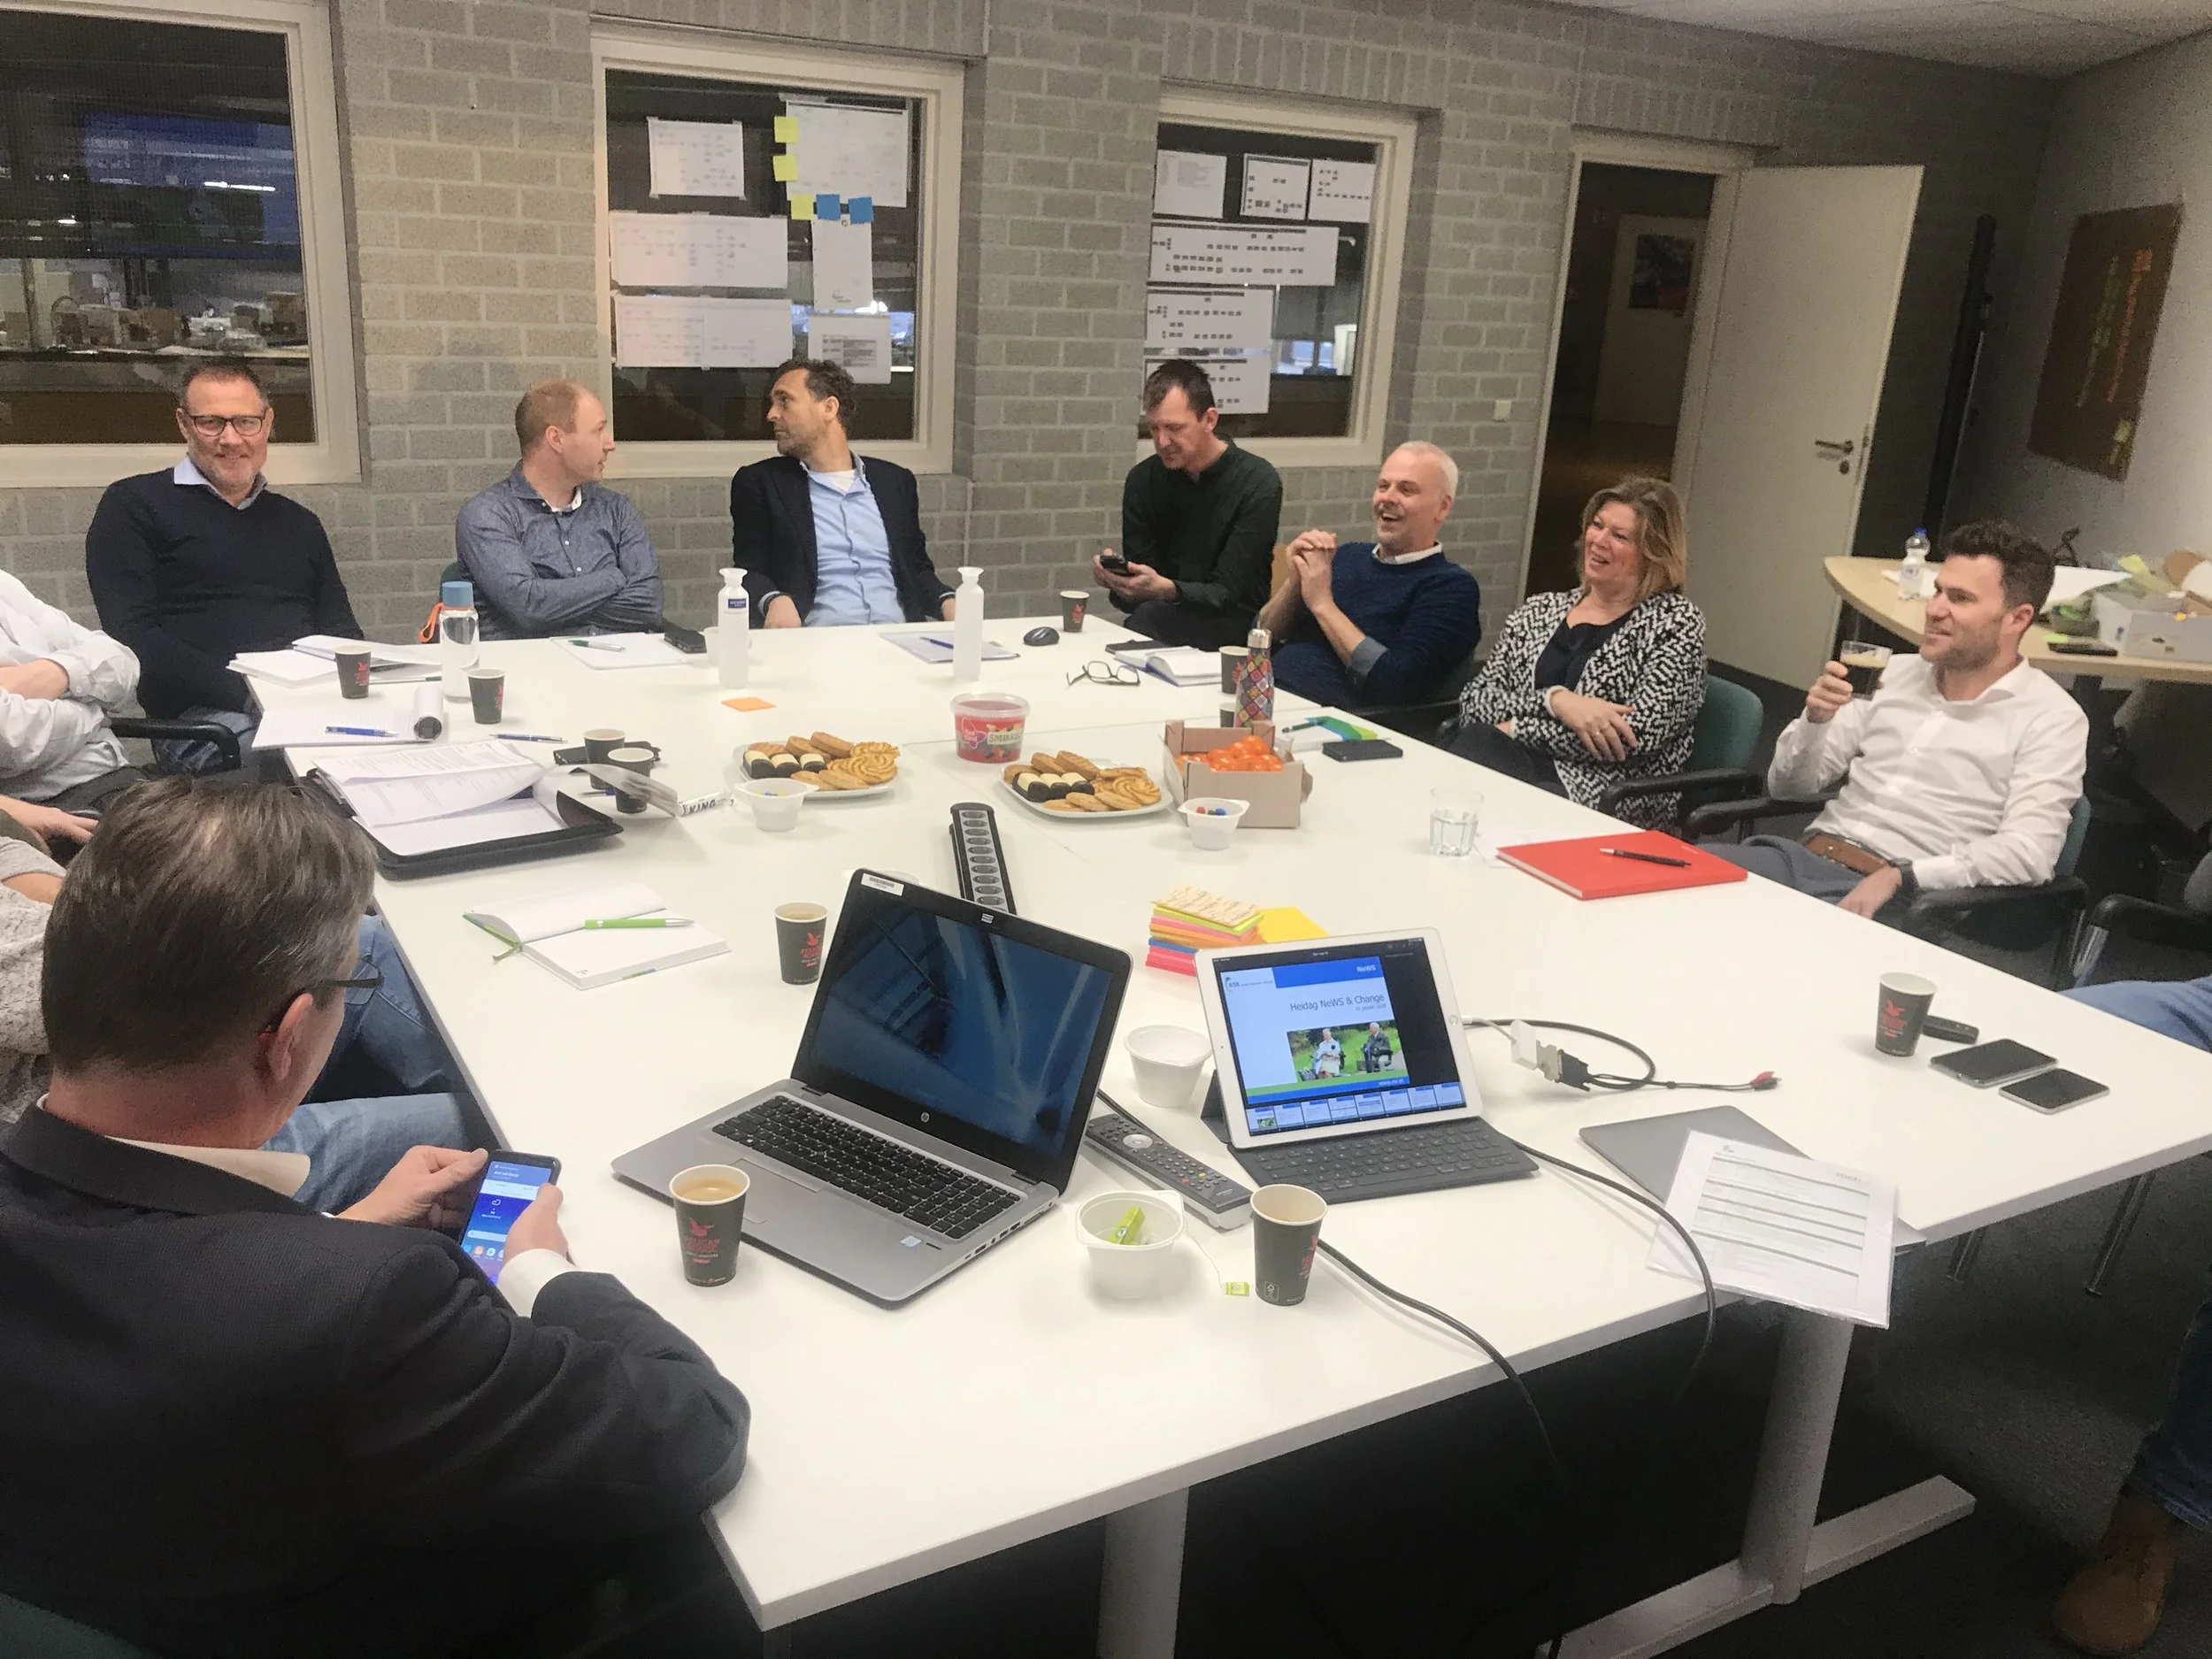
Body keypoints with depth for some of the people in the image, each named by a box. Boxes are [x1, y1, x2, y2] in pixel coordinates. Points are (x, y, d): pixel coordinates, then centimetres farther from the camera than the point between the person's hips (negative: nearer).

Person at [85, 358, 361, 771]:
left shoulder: (300, 523, 26)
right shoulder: (134, 505, 10)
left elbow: (343, 632, 21)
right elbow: (133, 637, -2)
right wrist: (247, 693, -15)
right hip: (205, 714, -5)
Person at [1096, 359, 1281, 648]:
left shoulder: (1258, 485, -12)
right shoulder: (1142, 479, 1)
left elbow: (1224, 593, -17)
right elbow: (1141, 585, -2)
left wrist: (1165, 590, -37)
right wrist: (1118, 580, -26)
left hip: (1234, 626, -4)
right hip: (1168, 617, 4)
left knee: (1148, 621, -32)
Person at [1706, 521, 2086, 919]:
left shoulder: (2052, 719, 1)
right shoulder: (1899, 671, 17)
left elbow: (2029, 853, -13)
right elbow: (1789, 786, 18)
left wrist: (1898, 878, -22)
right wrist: (1815, 719, -2)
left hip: (1900, 899, -5)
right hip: (1803, 857, 5)